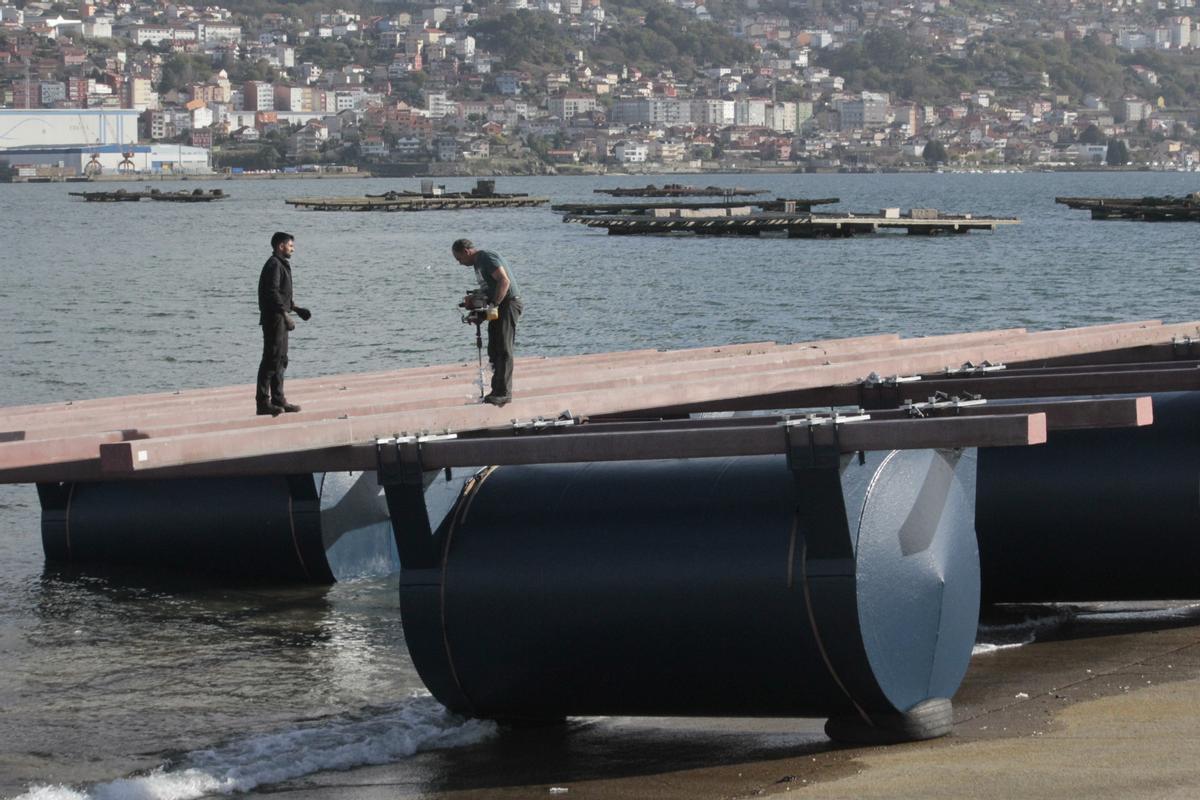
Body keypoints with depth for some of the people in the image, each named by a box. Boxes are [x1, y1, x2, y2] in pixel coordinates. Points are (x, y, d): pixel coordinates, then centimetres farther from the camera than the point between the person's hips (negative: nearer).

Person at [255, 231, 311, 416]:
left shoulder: (281, 265, 20)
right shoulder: (274, 265, -13)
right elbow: (273, 293, -23)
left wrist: (295, 308, 24)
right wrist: (286, 314, -27)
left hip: (280, 319, 11)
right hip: (273, 319, -11)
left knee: (281, 359, 14)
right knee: (272, 359, -10)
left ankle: (278, 399, 19)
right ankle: (263, 402, -10)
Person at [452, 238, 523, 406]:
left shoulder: (487, 258, -13)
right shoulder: (478, 263, 19)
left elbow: (504, 281, -24)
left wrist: (493, 304, -24)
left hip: (508, 304, -11)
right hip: (497, 308, 11)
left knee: (503, 350, -10)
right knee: (494, 350, 11)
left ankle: (504, 392, -10)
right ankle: (498, 391, 15)